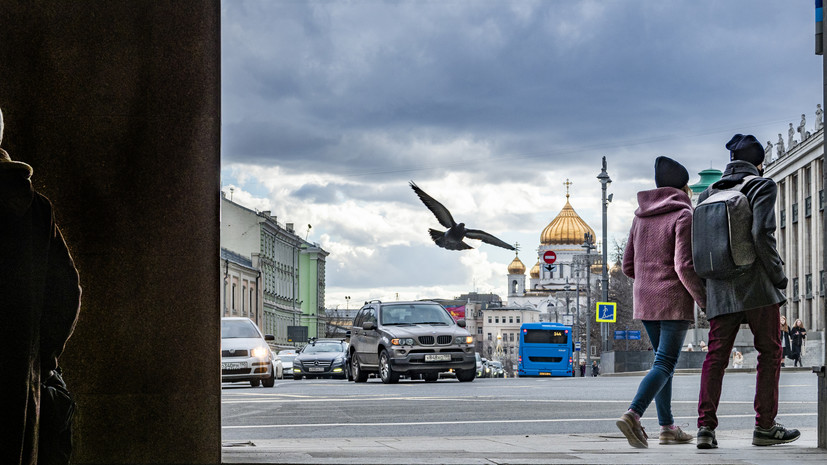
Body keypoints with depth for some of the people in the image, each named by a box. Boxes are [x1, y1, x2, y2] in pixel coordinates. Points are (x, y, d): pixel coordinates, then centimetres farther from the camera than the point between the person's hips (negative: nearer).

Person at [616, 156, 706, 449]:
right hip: (675, 301, -7)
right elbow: (684, 265, -17)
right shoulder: (684, 216, -9)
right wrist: (705, 300, -9)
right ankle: (633, 415, -28)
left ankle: (667, 427, 13)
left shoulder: (641, 216, 11)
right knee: (665, 363, -9)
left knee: (663, 359, 15)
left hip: (644, 300, 7)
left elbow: (628, 266, 11)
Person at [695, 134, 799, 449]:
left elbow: (697, 243, 10)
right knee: (770, 353, 7)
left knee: (715, 357, 4)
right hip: (756, 286, -5)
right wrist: (778, 275, -7)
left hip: (719, 290, 5)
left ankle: (706, 426, -6)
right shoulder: (762, 186, -2)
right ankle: (765, 426, 6)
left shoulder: (708, 194, 15)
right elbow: (762, 235, -16)